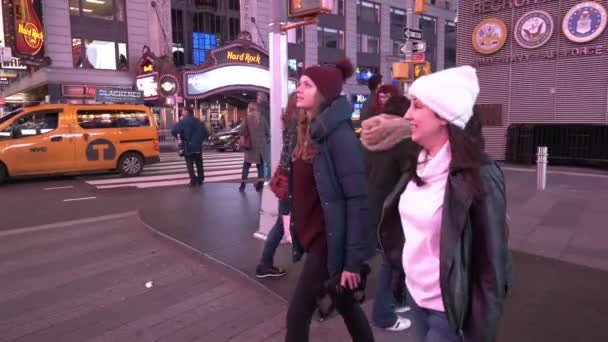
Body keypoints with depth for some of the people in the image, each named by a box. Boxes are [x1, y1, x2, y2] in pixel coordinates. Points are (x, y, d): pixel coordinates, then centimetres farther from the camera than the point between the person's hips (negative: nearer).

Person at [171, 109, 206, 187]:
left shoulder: (183, 122, -9)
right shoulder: (198, 121, 10)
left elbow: (173, 131, -17)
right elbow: (204, 134, 13)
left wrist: (177, 136, 3)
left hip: (188, 146, -5)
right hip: (198, 146, 5)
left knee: (190, 164, 3)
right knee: (199, 164, 13)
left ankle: (193, 180, -4)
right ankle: (200, 180, 17)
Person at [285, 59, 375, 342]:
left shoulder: (339, 134, -19)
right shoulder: (309, 130, 8)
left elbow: (357, 199, -21)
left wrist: (353, 259, -20)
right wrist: (296, 230, 13)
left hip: (329, 243, -8)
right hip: (314, 238, 8)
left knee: (298, 313, 4)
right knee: (345, 304, 21)